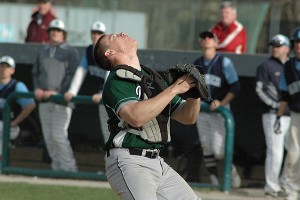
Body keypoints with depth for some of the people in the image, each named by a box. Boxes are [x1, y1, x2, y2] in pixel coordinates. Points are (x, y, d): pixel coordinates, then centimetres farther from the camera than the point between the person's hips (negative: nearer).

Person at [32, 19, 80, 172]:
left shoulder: (70, 52, 0)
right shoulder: (43, 52, 18)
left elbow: (73, 76, -8)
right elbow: (36, 73, 20)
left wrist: (58, 93, -16)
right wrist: (37, 88, 0)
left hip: (62, 99, -6)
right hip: (44, 101, 6)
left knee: (59, 135, -15)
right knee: (48, 136, 3)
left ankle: (69, 168, -10)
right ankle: (57, 167, 7)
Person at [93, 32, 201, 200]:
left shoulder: (153, 78, 19)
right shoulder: (117, 81, -6)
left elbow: (188, 117, 19)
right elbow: (136, 116, -26)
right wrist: (174, 89, -20)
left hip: (157, 162, 8)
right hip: (129, 162, -8)